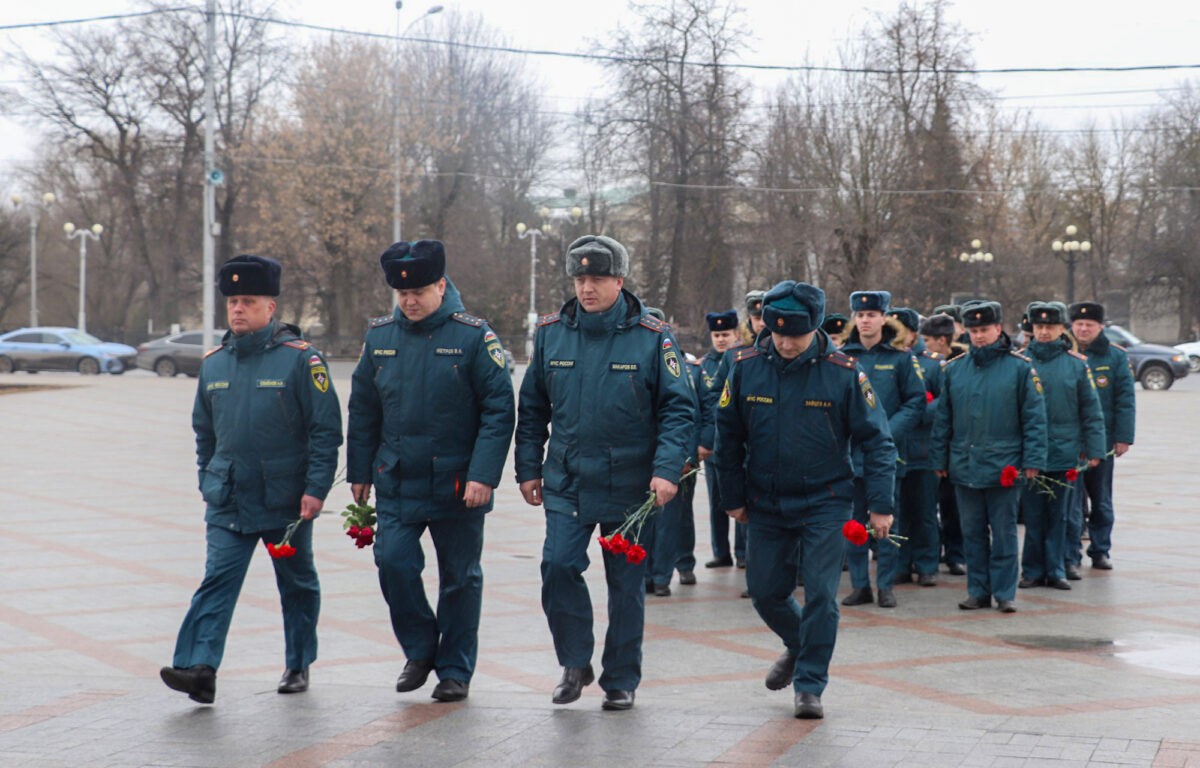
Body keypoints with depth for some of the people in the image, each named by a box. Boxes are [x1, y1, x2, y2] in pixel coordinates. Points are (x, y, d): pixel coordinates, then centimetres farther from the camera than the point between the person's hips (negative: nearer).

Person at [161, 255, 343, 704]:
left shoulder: (300, 359, -9)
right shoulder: (213, 364, 6)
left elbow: (326, 430, -9)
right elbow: (204, 431, 20)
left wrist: (316, 488, -14)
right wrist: (208, 482, 18)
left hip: (286, 500, -3)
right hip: (228, 501, 3)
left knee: (297, 584, 12)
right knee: (217, 581, -10)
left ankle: (298, 666, 27)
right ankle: (199, 668, -18)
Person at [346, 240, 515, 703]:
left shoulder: (473, 337, -8)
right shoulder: (380, 336, 5)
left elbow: (499, 408, -9)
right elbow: (362, 408, 14)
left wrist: (483, 474, -16)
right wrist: (360, 472, 12)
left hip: (458, 486, -3)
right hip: (396, 482, 3)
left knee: (459, 578, 6)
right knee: (393, 564, -6)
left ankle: (455, 669, 19)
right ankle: (420, 650, 16)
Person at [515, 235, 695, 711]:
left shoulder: (652, 338, -5)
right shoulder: (551, 333, 3)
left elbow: (678, 410, -5)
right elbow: (532, 408, 12)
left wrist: (667, 470, -17)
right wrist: (528, 468, 9)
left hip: (630, 486, -2)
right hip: (567, 481, 2)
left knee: (626, 583, 7)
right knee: (558, 566, -13)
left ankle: (621, 680, 21)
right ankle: (575, 663, 8)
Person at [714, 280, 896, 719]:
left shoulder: (843, 373, -12)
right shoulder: (746, 367, -6)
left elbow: (876, 441, -5)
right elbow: (728, 435, 6)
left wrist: (881, 505, -9)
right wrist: (733, 497, 7)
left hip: (824, 503, -3)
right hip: (766, 503, 3)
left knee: (820, 595, -7)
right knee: (765, 591, 10)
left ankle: (810, 686, 5)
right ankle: (798, 646, 40)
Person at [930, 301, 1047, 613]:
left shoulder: (1020, 368, -1)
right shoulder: (954, 369, 8)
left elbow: (1034, 419, -1)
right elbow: (942, 419, 13)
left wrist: (1032, 459, -6)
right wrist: (939, 459, 10)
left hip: (1003, 466, -3)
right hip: (964, 466, 3)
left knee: (1004, 532, 2)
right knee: (972, 532, 9)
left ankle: (1005, 592, 9)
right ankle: (978, 591, 17)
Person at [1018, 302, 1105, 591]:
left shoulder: (1076, 363, 2)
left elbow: (1091, 410, 5)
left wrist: (1094, 449, 1)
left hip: (1065, 453, 0)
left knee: (1059, 516, 7)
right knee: (1032, 515, 4)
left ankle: (1055, 570, 15)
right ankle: (1033, 570, 14)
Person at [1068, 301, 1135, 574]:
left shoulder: (1116, 356, 2)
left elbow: (1125, 399, 1)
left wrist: (1124, 437, -5)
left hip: (1103, 439, 1)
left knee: (1101, 500, 13)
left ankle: (1100, 550, 25)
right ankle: (1070, 558, -1)